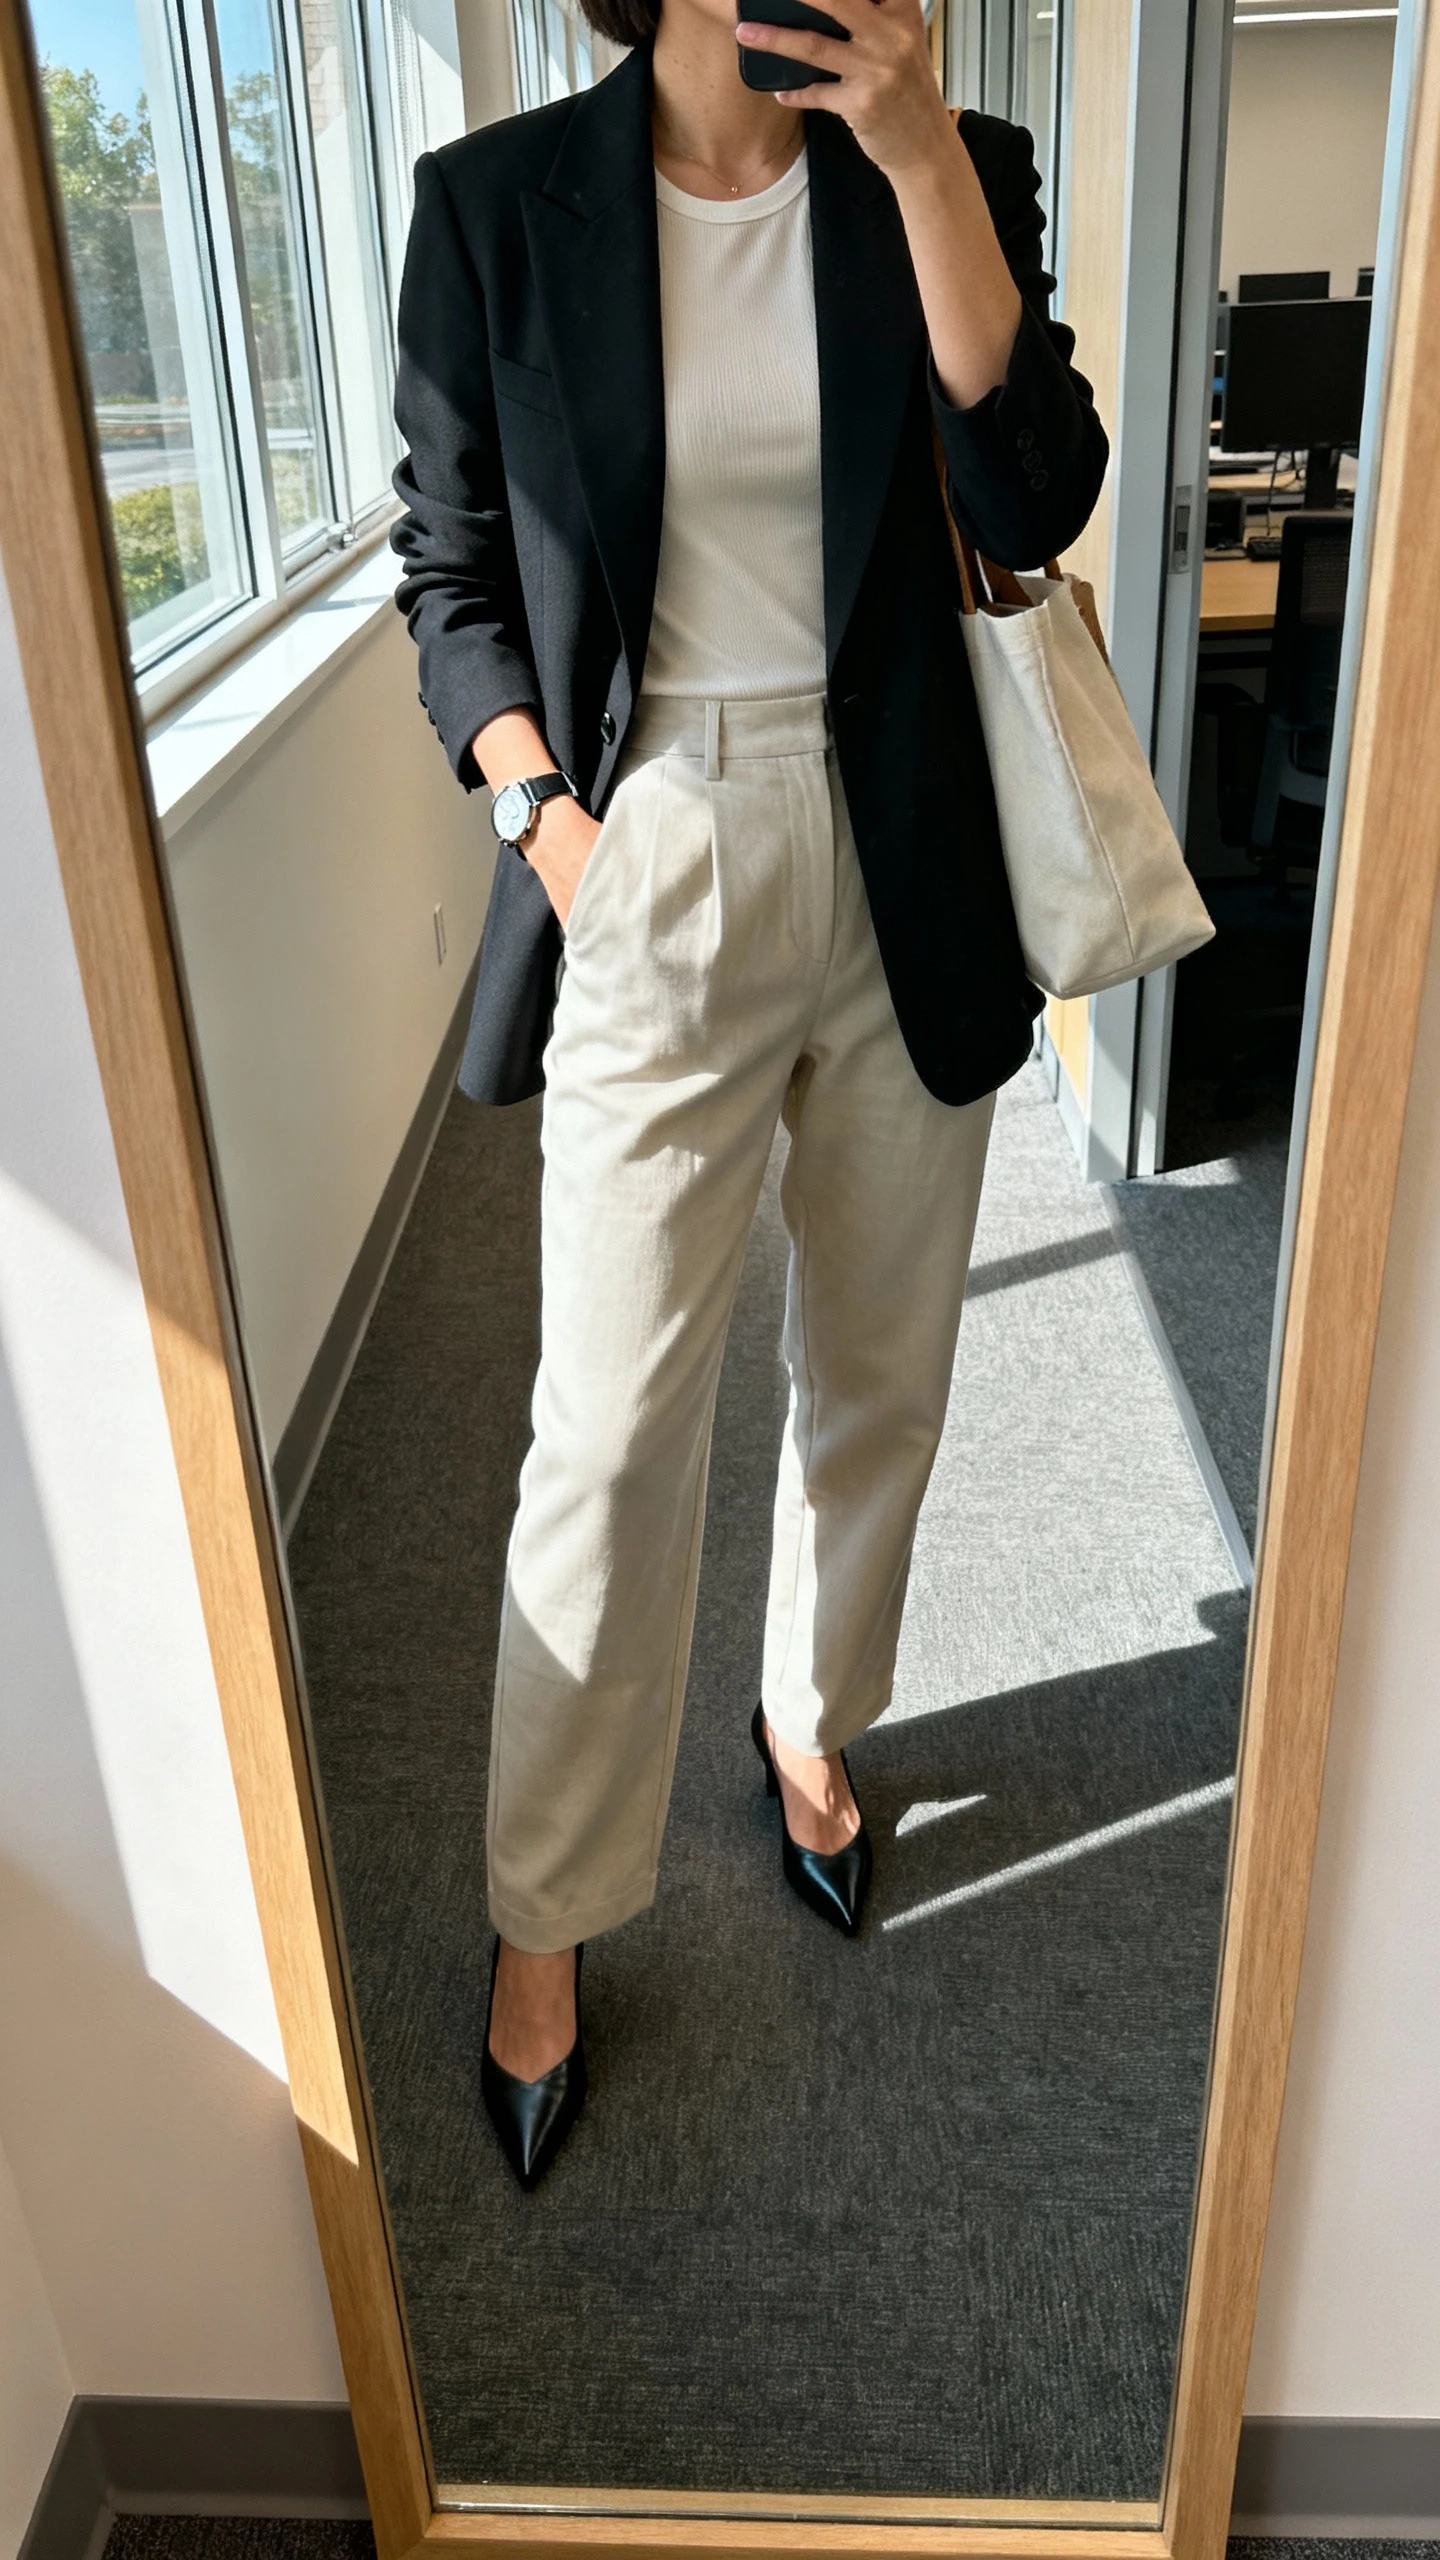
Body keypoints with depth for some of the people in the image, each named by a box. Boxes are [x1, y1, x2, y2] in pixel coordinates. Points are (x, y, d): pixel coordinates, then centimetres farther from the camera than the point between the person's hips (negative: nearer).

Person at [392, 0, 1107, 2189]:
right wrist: (540, 805, -9)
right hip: (651, 881, -2)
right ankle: (545, 1919, 19)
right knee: (614, 1430, -2)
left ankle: (814, 1723, 42)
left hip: (903, 878, 3)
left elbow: (1033, 500, -10)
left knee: (880, 1377, 14)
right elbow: (452, 565, 5)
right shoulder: (498, 203, 0)